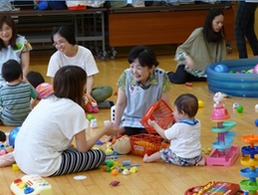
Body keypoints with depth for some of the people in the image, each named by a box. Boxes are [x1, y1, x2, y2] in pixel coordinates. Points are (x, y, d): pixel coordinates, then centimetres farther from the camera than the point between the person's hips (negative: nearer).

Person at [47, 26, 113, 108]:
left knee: (108, 89, -24)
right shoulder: (55, 58, -6)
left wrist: (88, 94, -22)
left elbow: (90, 76, -6)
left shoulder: (85, 53, -6)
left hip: (84, 90, 1)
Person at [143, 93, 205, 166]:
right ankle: (202, 158, 14)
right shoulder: (198, 123, -3)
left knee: (163, 152, 11)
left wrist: (154, 125, 2)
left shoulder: (178, 127, -22)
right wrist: (177, 119, 21)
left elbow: (165, 135, -8)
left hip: (181, 159, -5)